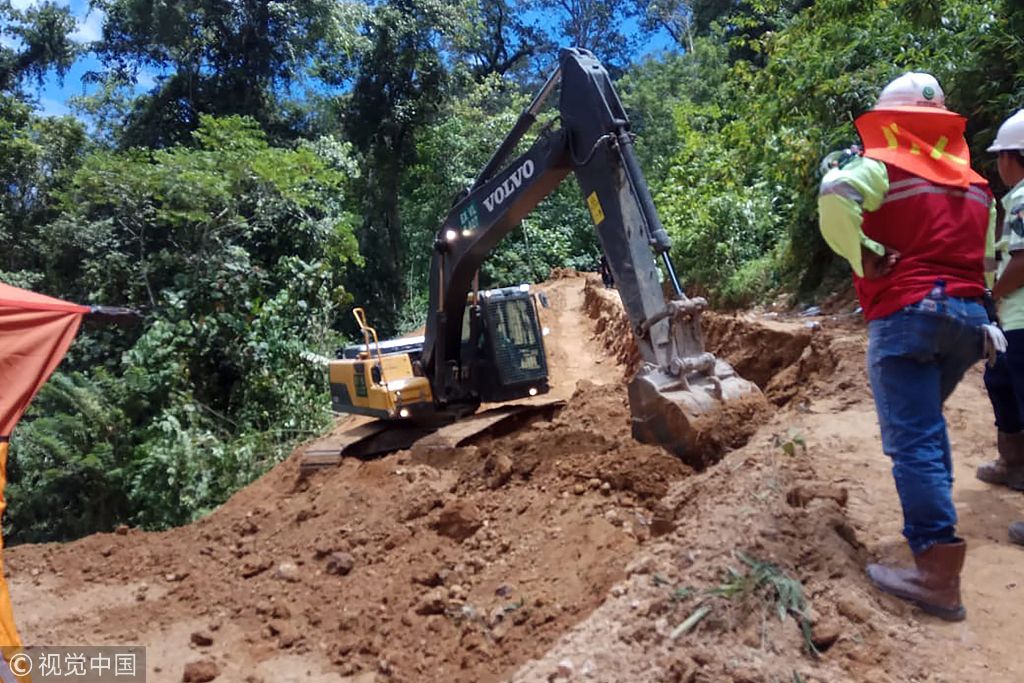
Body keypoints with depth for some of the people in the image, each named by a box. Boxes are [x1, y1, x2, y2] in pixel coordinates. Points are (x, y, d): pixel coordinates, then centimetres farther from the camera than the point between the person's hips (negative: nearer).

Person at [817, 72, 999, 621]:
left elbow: (835, 197, -23)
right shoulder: (975, 182, 19)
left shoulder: (881, 165, -1)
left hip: (906, 312, -7)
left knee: (913, 439, -7)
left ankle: (938, 573, -9)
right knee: (926, 421, 24)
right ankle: (934, 527, 31)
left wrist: (864, 259, -13)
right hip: (968, 312, 7)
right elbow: (985, 254, 23)